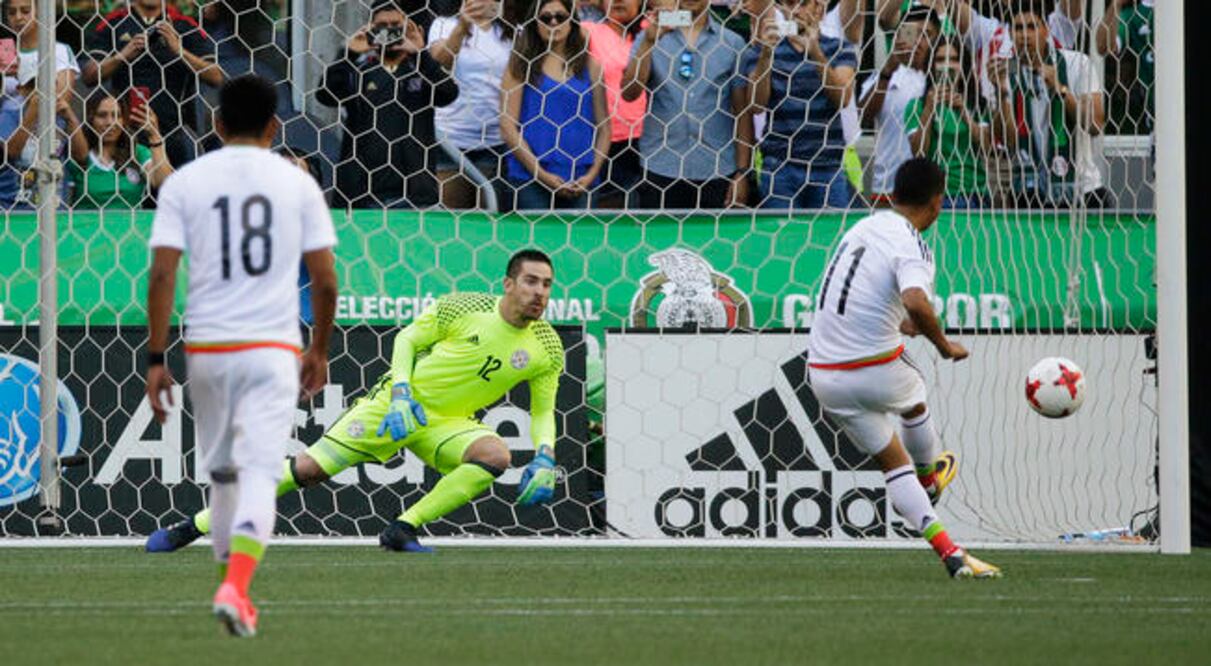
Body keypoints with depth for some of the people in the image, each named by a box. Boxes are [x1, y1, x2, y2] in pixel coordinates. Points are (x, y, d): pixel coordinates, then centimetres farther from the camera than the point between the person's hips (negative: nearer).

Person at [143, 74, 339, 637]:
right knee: (259, 471, -7)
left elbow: (161, 275, -5)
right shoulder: (297, 183, 3)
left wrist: (155, 358, -2)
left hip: (206, 349, 2)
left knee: (221, 472, 17)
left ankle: (234, 588, 24)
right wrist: (320, 350, 16)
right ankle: (236, 587, -26)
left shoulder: (185, 182, 2)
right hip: (272, 348, -1)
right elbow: (324, 280, 3)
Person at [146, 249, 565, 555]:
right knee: (309, 468, -12)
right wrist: (400, 393, -14)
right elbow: (406, 340, 0)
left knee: (495, 455, -30)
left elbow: (543, 411, 6)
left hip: (449, 421, 2)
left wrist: (544, 458, -11)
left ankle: (403, 530, -18)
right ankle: (194, 527, -1)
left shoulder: (546, 349, -5)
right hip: (398, 404, -2)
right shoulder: (462, 309, -12)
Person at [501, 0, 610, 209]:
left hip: (580, 183, 2)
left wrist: (592, 174, -2)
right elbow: (508, 126, -1)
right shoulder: (521, 65, 5)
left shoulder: (589, 66, 11)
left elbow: (604, 127, 11)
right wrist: (541, 175, -8)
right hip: (530, 179, -2)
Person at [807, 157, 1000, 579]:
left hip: (823, 372, 6)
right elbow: (916, 303, -36)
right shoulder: (911, 247, -16)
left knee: (892, 461, 13)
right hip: (876, 367, -6)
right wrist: (944, 346, -19)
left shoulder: (862, 229, 7)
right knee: (914, 405, 31)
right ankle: (929, 479, 55)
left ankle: (948, 550, 9)